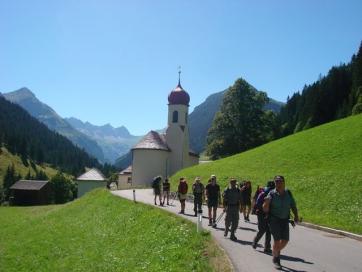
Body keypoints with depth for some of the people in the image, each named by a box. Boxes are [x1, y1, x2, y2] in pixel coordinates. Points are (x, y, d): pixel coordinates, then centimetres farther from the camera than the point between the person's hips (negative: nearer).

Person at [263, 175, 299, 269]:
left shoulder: (288, 193, -3)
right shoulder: (272, 194, -14)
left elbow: (293, 205, 10)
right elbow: (265, 209, -14)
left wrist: (296, 216, -1)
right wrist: (266, 202, -34)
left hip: (285, 220, 4)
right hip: (274, 220, -4)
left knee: (285, 240, 7)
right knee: (277, 240, -7)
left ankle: (277, 252, 38)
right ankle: (275, 259, 16)